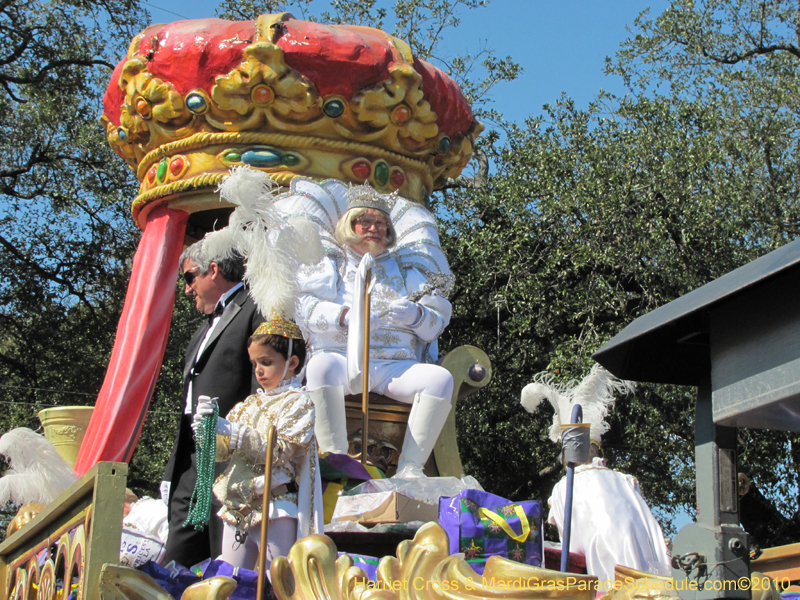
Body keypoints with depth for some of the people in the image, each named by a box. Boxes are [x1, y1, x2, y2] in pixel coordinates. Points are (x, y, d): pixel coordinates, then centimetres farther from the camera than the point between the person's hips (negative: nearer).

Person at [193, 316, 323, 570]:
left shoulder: (298, 403, -4)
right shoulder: (250, 404, 16)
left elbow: (281, 451, -17)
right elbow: (221, 452, 15)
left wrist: (232, 431, -21)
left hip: (276, 507, -7)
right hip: (237, 506, 7)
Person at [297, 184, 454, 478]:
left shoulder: (405, 271, 26)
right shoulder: (329, 266, 20)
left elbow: (439, 320, 15)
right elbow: (302, 305, 1)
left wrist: (417, 316, -8)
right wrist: (344, 316, -15)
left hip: (395, 365, 3)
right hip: (343, 357, -2)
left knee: (440, 378, -26)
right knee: (322, 365, -37)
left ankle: (410, 468, -28)